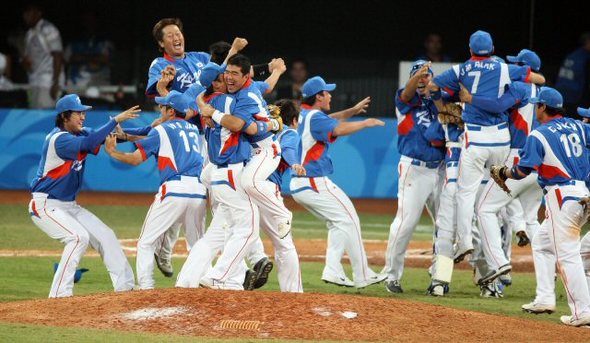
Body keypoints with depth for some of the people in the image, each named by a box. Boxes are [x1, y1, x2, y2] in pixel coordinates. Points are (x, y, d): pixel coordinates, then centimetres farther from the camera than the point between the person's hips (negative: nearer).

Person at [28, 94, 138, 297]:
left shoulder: (80, 134, 6)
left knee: (105, 235, 5)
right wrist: (116, 120, -36)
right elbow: (89, 143, -36)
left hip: (69, 205, 9)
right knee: (79, 237, -25)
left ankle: (126, 286, 9)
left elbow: (101, 136, -6)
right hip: (45, 206, -9)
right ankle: (59, 294, -22)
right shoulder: (59, 139, -22)